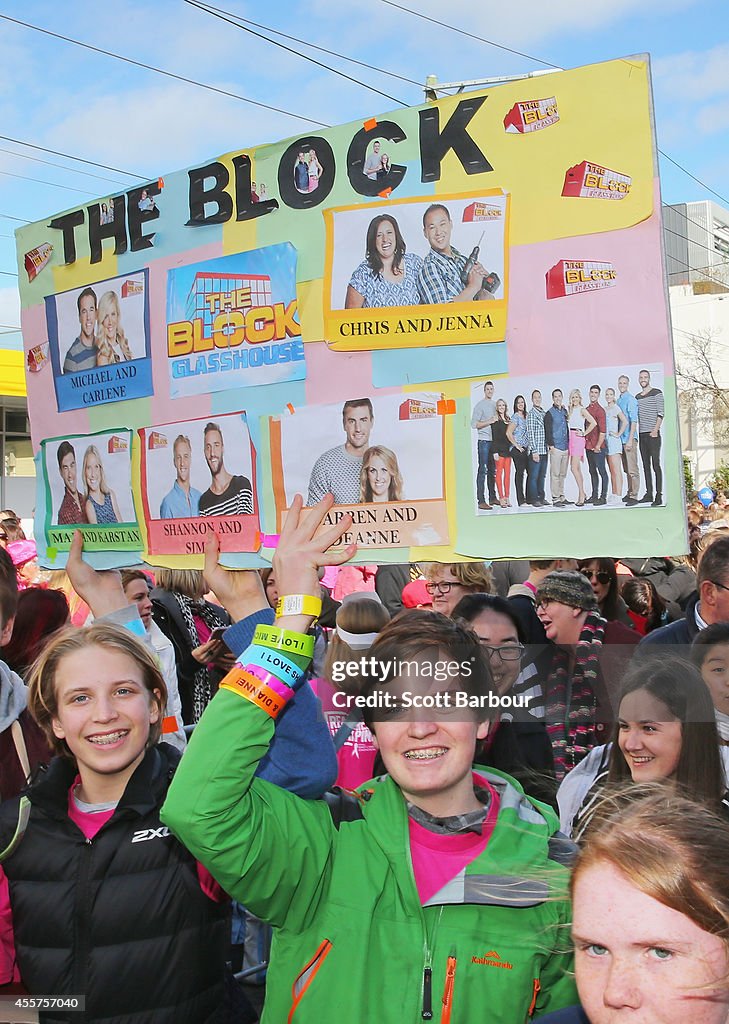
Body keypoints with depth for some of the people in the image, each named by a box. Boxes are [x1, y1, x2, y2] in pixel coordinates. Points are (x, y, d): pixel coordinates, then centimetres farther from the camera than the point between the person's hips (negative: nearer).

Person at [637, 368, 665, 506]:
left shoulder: (657, 393, 0)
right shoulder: (637, 397, 17)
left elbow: (661, 413, -7)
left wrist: (655, 430, -16)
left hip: (653, 434, -6)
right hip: (641, 435, 6)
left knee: (656, 465, -9)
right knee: (646, 466, 8)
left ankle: (659, 495, -10)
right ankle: (649, 493, 11)